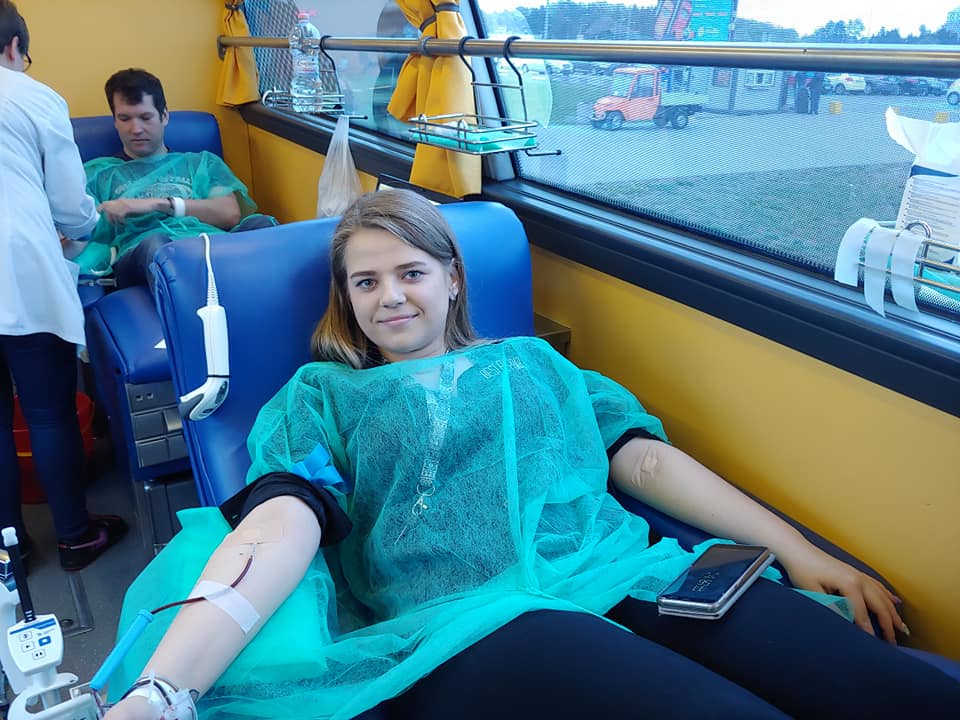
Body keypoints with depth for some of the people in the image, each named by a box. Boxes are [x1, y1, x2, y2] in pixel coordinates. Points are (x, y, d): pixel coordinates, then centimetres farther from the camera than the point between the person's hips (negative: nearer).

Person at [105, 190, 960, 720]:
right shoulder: (323, 395, 17)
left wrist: (797, 551, 9)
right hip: (473, 619, -3)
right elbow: (277, 533, -1)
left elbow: (649, 460, 18)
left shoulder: (529, 360, 26)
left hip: (627, 577, 4)